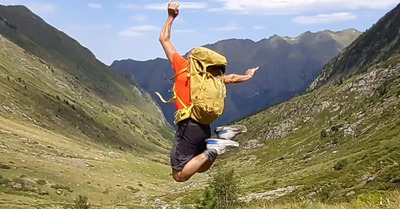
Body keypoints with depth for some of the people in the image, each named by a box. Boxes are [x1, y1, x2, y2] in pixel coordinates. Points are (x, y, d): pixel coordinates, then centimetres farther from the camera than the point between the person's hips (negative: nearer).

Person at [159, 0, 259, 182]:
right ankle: (223, 136, 4)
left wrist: (171, 17, 15)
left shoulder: (183, 66, 2)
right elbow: (231, 78, 32)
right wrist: (247, 77, 51)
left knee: (179, 175, -5)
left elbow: (164, 39, 7)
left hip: (188, 125, -6)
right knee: (200, 168, 24)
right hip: (204, 126, 7)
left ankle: (211, 150, -18)